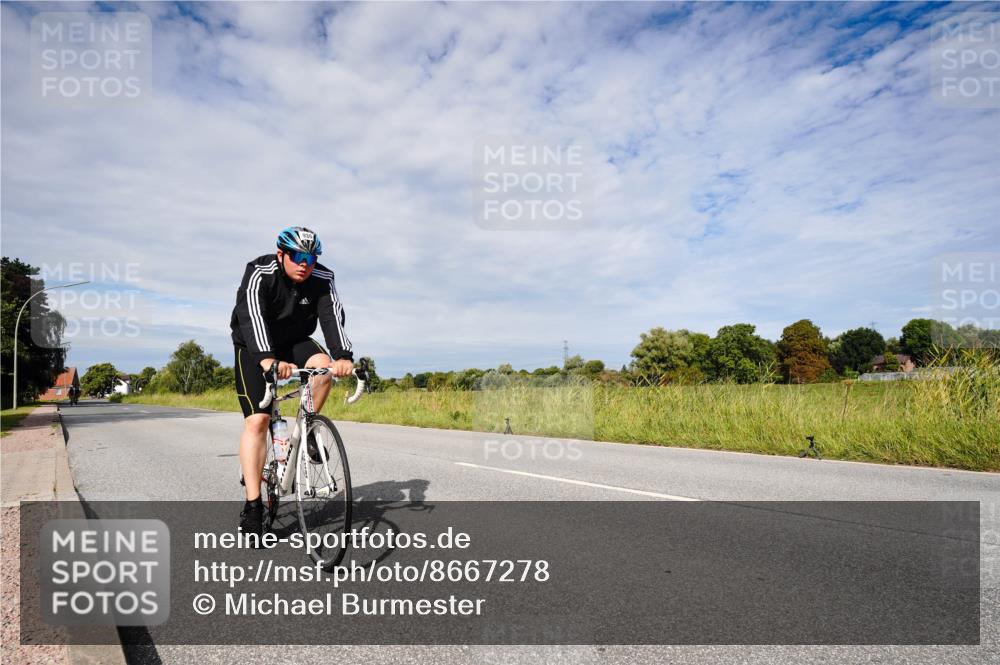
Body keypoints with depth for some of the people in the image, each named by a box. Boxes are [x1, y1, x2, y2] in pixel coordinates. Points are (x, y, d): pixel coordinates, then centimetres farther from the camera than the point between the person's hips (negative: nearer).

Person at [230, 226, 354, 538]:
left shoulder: (322, 279, -16)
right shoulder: (259, 274, -24)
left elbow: (333, 317, -30)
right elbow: (251, 315, -40)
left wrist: (343, 356, -49)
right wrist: (267, 359, -57)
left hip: (294, 343, 3)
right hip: (254, 347, -3)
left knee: (322, 363, -30)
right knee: (257, 420, -14)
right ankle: (252, 506, -10)